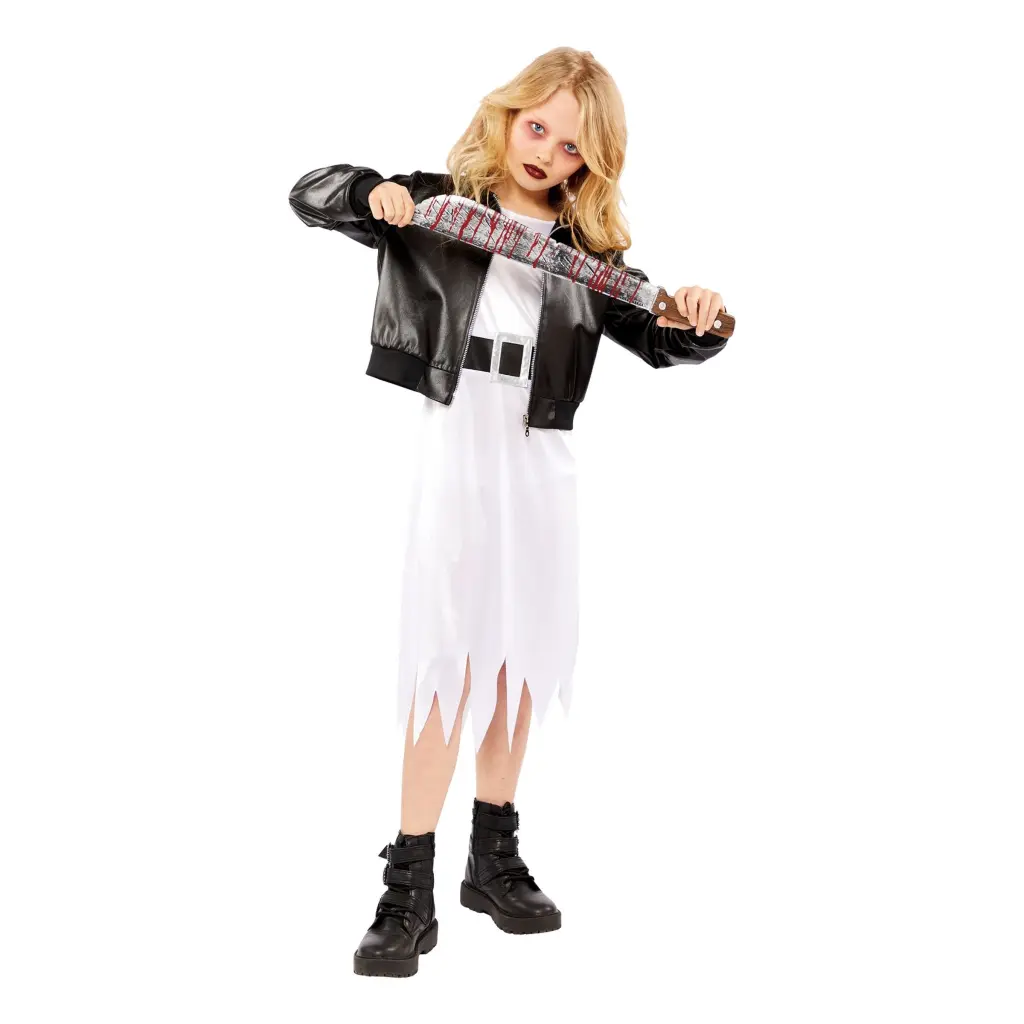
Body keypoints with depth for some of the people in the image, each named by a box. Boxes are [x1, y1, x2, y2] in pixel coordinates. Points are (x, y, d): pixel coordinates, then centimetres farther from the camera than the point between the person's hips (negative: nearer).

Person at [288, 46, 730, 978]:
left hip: (542, 460, 4)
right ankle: (410, 894, -2)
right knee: (448, 665, -9)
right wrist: (373, 193, -19)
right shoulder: (441, 202, 1)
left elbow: (659, 338, 7)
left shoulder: (590, 248, 7)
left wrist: (700, 321, -15)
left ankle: (495, 858, 26)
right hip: (457, 446, -4)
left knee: (518, 661, 11)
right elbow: (310, 195, 1)